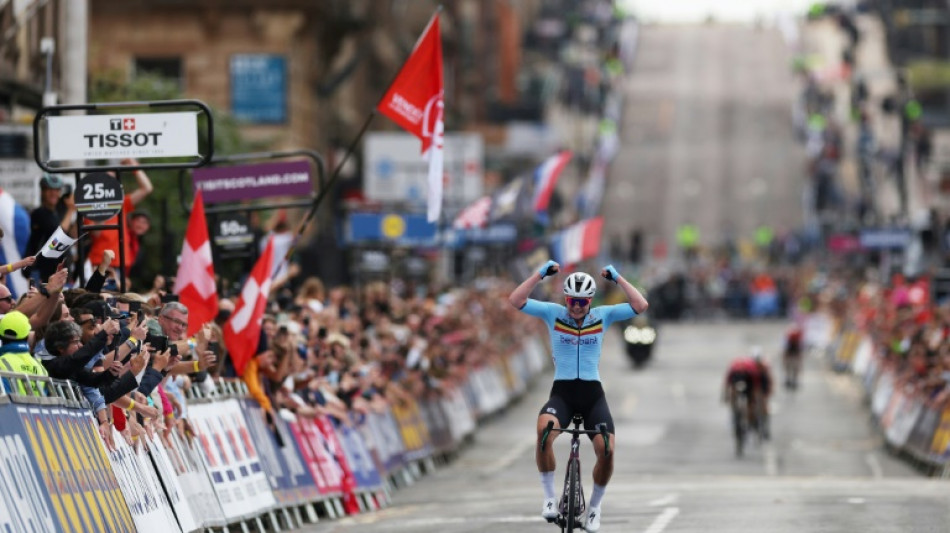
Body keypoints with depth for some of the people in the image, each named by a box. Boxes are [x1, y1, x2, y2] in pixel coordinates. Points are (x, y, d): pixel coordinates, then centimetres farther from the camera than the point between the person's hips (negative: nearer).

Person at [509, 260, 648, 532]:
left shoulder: (603, 315, 2)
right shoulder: (553, 313, 0)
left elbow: (640, 305, -9)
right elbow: (515, 300, -10)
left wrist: (617, 278, -11)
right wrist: (541, 274, -15)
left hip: (592, 393, 1)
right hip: (562, 391, -1)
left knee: (606, 450, -19)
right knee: (544, 429, -34)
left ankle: (595, 505, 8)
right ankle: (549, 495, -18)